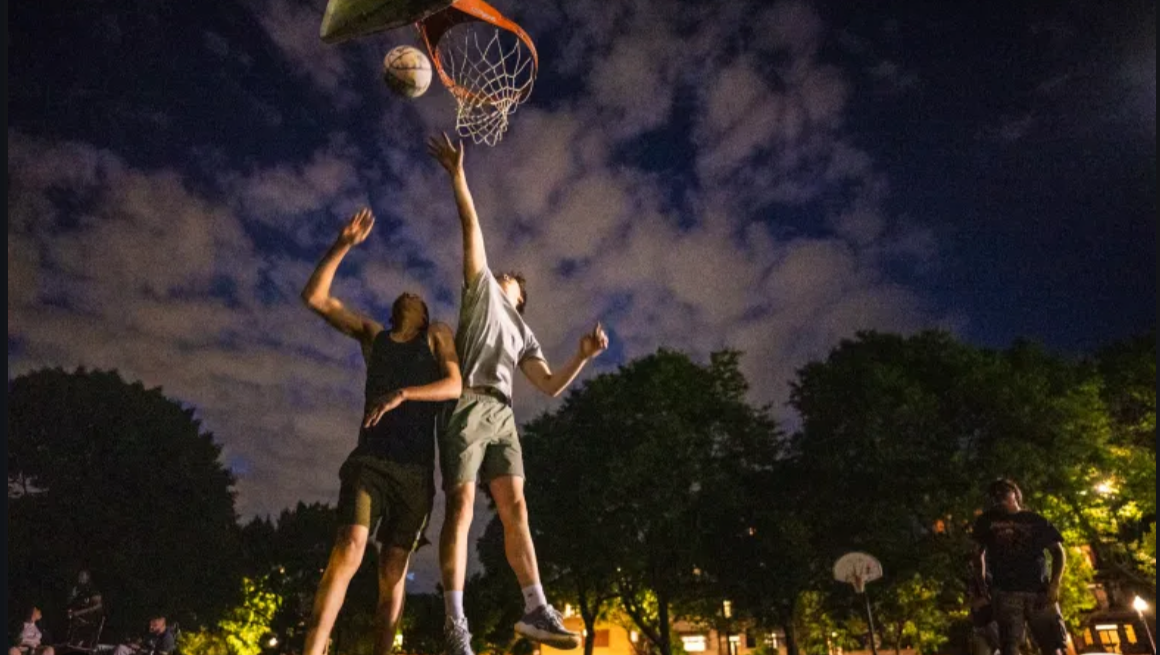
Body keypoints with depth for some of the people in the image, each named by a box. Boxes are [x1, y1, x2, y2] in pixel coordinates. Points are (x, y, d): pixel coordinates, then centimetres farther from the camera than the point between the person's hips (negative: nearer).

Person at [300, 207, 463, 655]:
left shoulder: (437, 336, 13)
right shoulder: (372, 334, 19)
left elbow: (455, 386, -4)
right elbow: (315, 297, 12)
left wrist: (403, 394, -20)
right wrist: (343, 246, 4)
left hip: (416, 469, 0)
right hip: (370, 461, 0)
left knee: (393, 572, 0)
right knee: (347, 552, -19)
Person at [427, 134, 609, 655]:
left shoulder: (524, 335, 29)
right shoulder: (482, 289, 21)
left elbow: (551, 385, 16)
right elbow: (472, 230, 11)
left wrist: (583, 355, 1)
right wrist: (458, 176, 3)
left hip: (501, 414, 5)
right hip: (467, 405, -4)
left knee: (515, 509, -2)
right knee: (461, 508, -11)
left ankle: (536, 610, -1)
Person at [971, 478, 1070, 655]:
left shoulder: (1036, 520, 19)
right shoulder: (988, 521, 19)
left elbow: (1057, 551, 14)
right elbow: (979, 555, 18)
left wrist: (1054, 584, -2)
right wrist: (982, 589, 5)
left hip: (1039, 590, 1)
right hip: (1005, 591, -1)